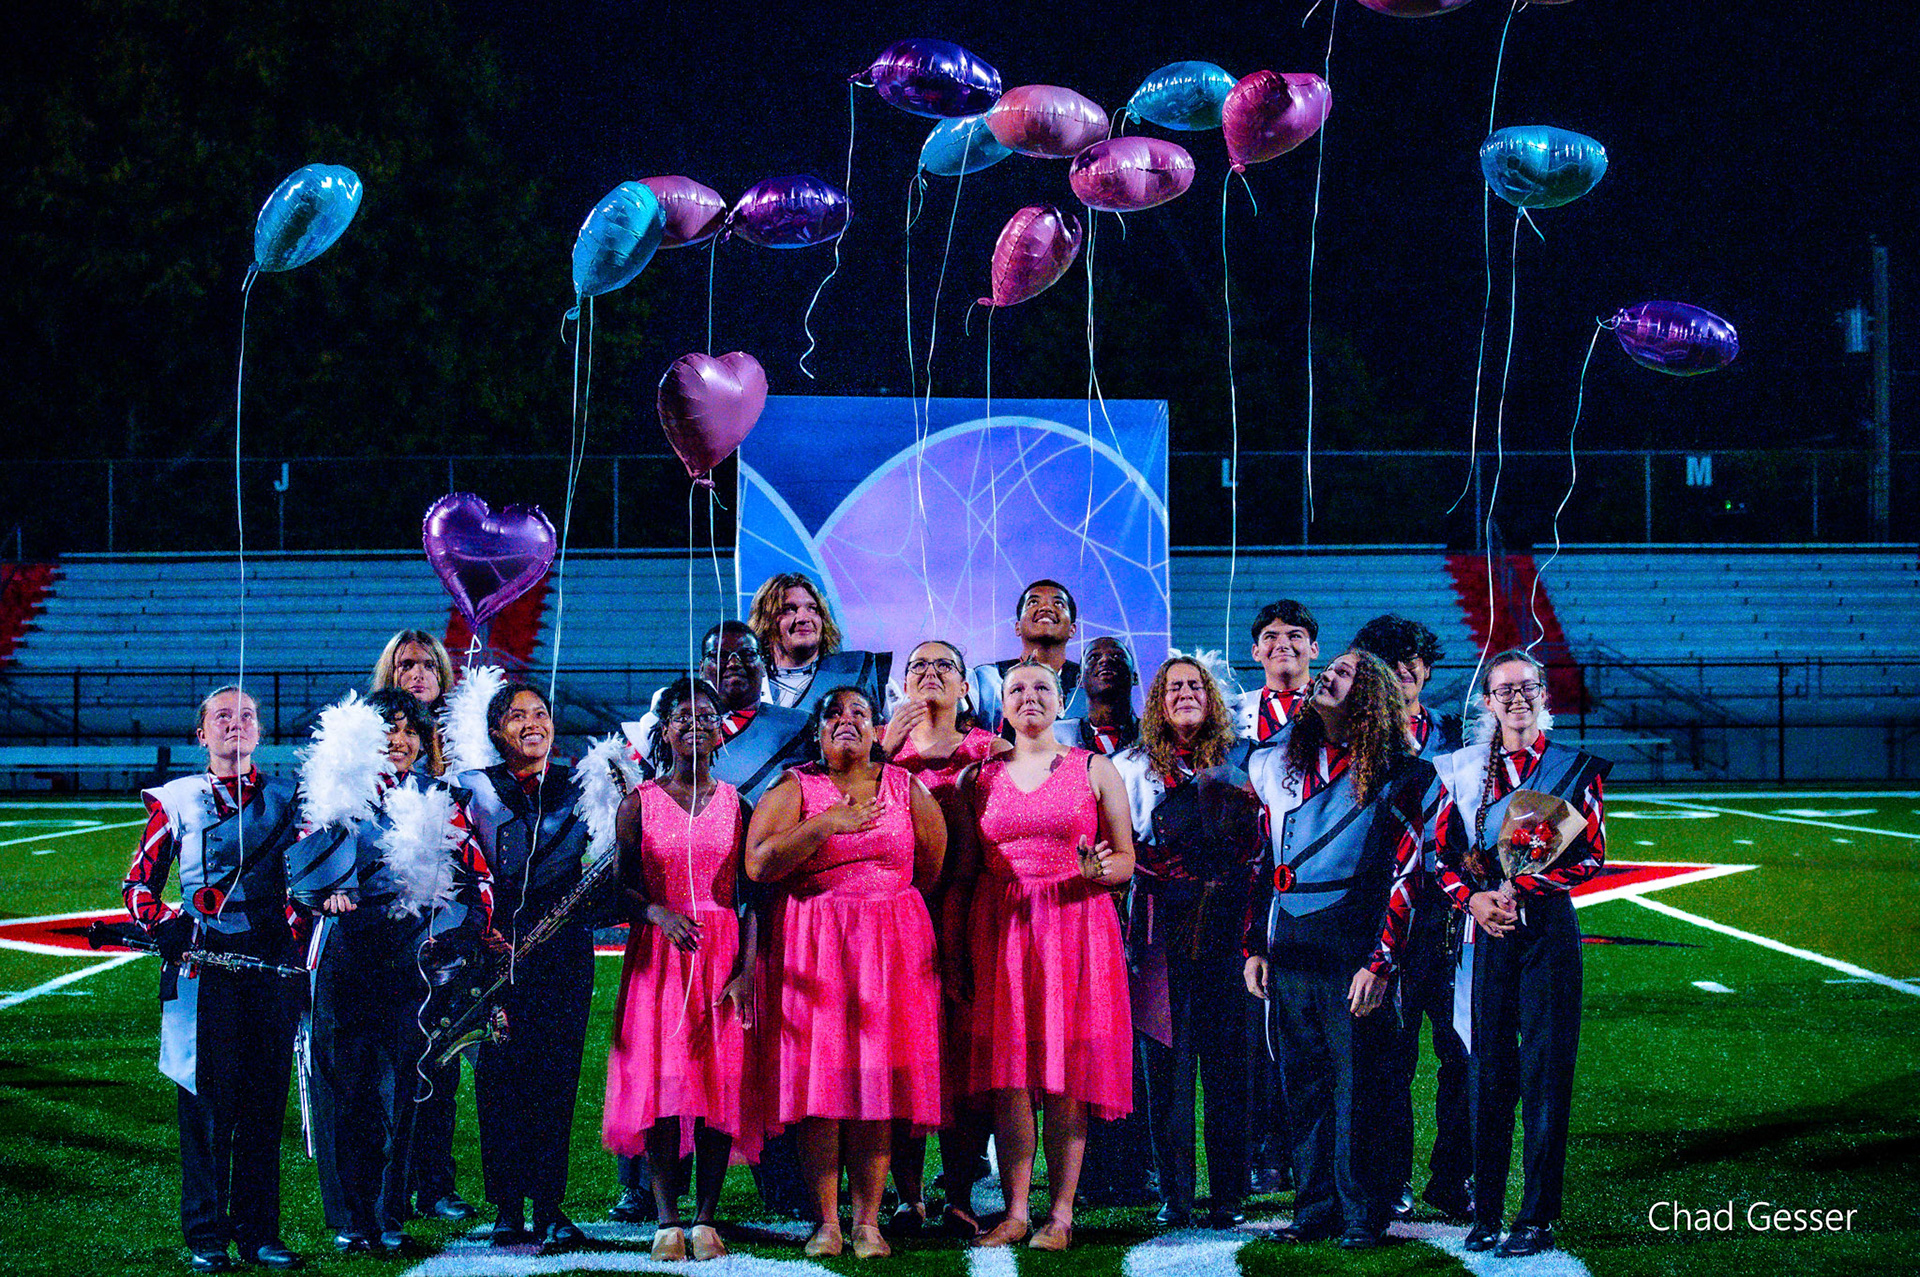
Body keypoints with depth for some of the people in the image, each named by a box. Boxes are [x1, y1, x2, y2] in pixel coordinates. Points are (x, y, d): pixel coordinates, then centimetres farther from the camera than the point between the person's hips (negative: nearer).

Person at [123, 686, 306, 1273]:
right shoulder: (177, 801, 7)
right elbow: (139, 882, 8)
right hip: (205, 964, -2)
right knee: (207, 1100, -2)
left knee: (265, 1102, 4)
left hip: (273, 965, 2)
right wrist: (164, 926, -9)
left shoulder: (287, 798, 12)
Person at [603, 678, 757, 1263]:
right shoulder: (639, 803, 6)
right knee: (661, 1079, -8)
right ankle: (667, 1222, -4)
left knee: (721, 1082, -4)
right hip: (657, 952, -1)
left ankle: (706, 1220, 1)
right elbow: (623, 888, 4)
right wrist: (659, 913, -17)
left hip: (723, 952, 1)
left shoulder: (735, 804, 8)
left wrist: (747, 971, -7)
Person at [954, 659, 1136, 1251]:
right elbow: (964, 873, 12)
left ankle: (1061, 1214, -1)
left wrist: (1099, 869, -14)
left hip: (1075, 926, -1)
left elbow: (1127, 859, 9)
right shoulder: (978, 777, 13)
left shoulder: (1095, 771, 9)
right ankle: (1015, 1213, 1)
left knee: (1065, 1079, -5)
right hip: (999, 930, 1)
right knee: (1008, 1076, -4)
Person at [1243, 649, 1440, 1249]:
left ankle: (1362, 1214, 7)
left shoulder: (1395, 774, -2)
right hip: (1288, 952, 5)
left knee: (1356, 1089, -2)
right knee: (1302, 1087, 9)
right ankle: (1315, 1208, 17)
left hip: (1351, 952, -5)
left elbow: (1404, 874, -5)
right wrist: (1254, 946, 11)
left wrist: (1379, 964, -12)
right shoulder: (1279, 761, 14)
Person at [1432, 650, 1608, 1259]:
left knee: (1545, 1070, -3)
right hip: (1484, 930, 2)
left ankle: (1538, 1219, 0)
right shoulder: (1461, 767, 10)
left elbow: (1591, 855, -2)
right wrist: (1473, 898, -8)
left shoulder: (1575, 766, 4)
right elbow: (1442, 853, 11)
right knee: (1488, 1071, 1)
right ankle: (1485, 1214, 7)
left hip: (1546, 924, -2)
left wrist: (1517, 887, -11)